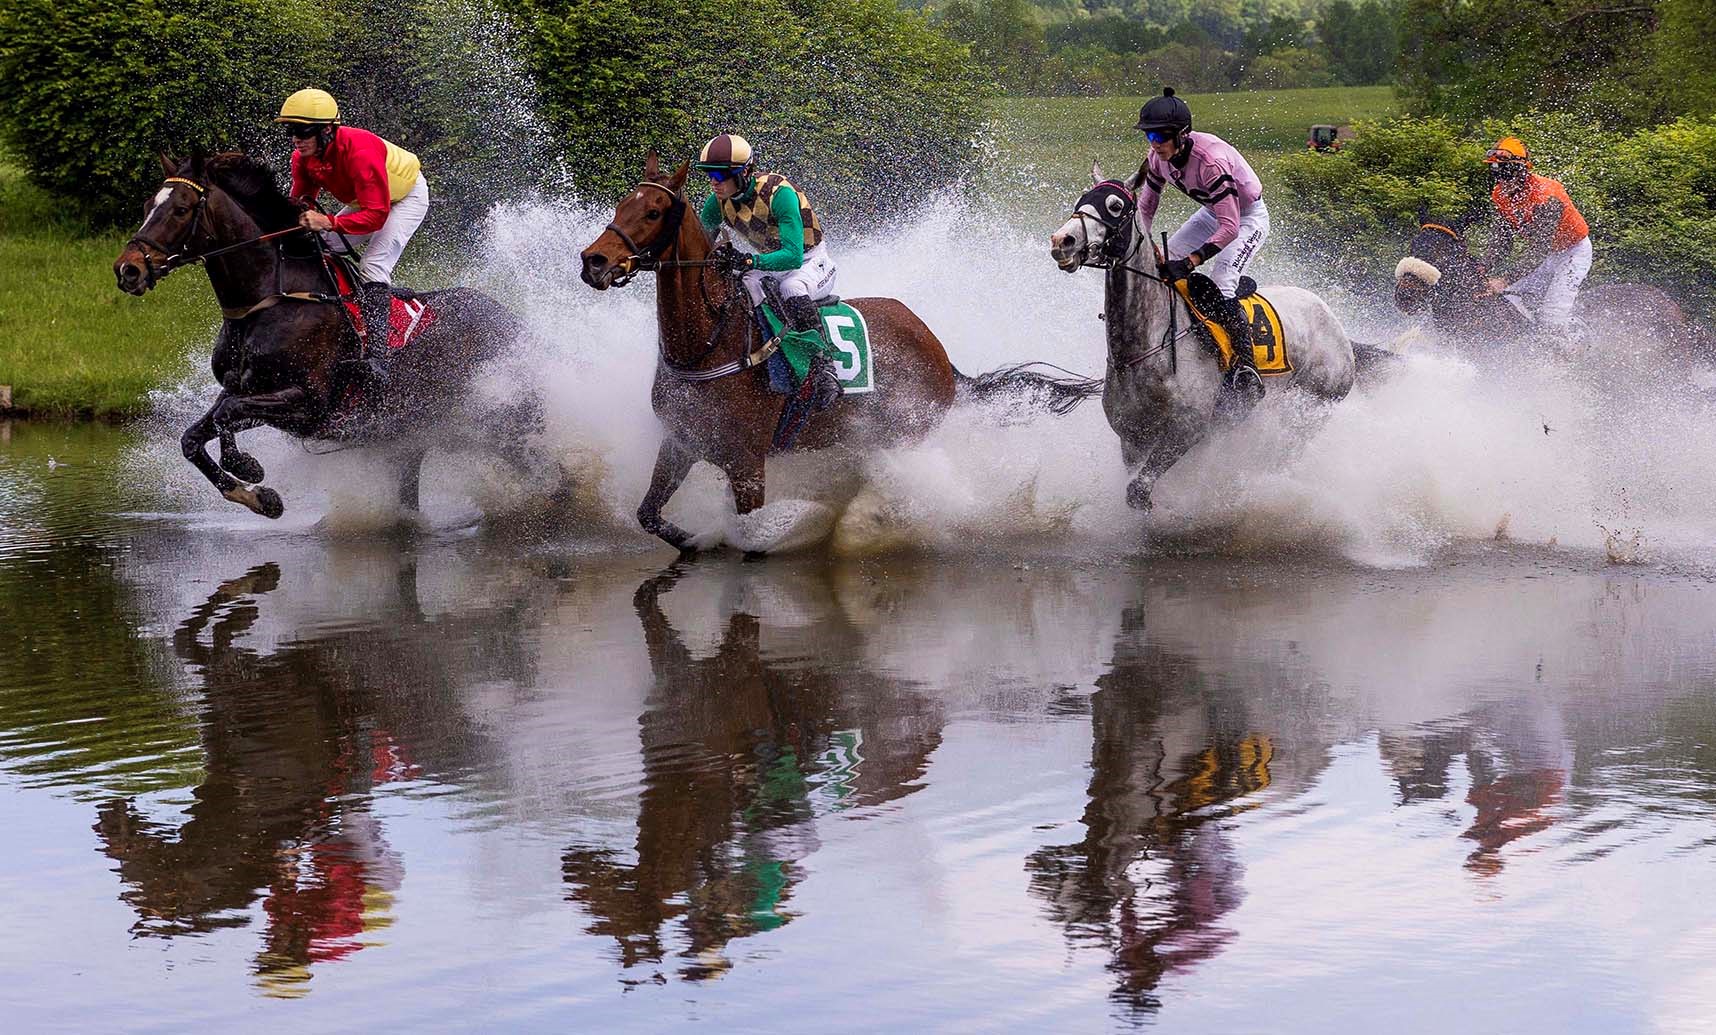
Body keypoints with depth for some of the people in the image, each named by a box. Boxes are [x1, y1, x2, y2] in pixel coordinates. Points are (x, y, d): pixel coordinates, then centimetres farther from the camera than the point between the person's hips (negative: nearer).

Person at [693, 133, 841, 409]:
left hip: (813, 263, -6)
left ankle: (823, 369, -35)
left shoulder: (779, 193, -29)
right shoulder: (718, 202, -8)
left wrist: (748, 261, -52)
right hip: (769, 264, 6)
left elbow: (793, 256, -39)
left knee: (791, 288, -39)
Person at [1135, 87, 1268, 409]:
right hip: (1214, 213, 9)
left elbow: (1230, 228, -37)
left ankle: (1246, 367, -29)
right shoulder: (1158, 158, -12)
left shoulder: (1211, 160, -36)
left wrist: (1189, 263, -43)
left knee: (1218, 287, -26)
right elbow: (1145, 207, 2)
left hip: (1248, 217, -9)